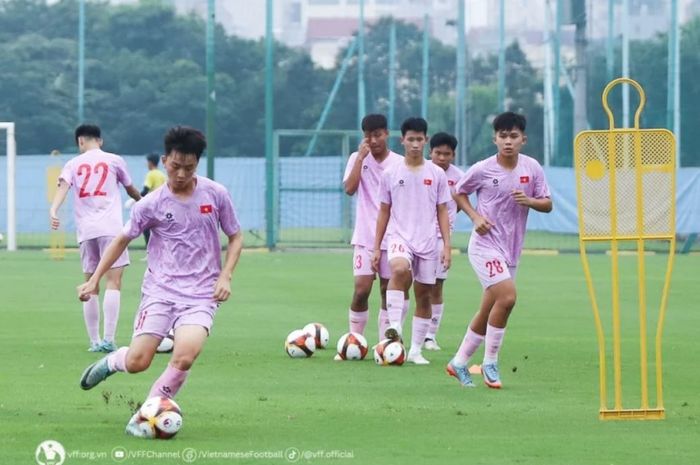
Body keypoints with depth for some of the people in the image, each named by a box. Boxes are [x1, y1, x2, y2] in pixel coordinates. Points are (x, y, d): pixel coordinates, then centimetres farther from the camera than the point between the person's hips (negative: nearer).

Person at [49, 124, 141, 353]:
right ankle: (108, 339, -21)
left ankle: (94, 341, 11)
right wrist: (141, 201, 48)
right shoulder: (114, 161, 11)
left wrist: (53, 211, -23)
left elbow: (63, 186, -7)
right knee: (113, 282, -9)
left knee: (91, 287, 11)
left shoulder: (73, 164, 13)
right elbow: (130, 190, 26)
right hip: (110, 228, -3)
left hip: (85, 230, 3)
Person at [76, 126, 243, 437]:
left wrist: (225, 277, -3)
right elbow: (123, 240, 10)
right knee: (136, 363, -10)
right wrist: (94, 279, 7)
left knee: (185, 356, -25)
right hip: (160, 291, 0)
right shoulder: (151, 204, -2)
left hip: (201, 295, 0)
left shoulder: (216, 194, -1)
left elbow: (235, 237, 11)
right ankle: (113, 361, 28)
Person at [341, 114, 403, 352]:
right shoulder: (357, 159, 4)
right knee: (361, 290, -10)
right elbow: (349, 189, -12)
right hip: (365, 237, -1)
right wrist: (361, 156, -13)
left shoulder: (399, 163, 3)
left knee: (388, 292, 3)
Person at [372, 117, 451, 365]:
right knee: (400, 269, -34)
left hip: (427, 242, 2)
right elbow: (384, 212, 10)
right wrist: (377, 248, 7)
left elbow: (442, 212, 7)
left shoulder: (436, 174, 5)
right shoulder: (390, 174, 5)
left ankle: (416, 350, 13)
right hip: (399, 238, -2)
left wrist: (447, 246, 0)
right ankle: (394, 325, -34)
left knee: (423, 294, 4)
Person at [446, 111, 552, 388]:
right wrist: (475, 217, -8)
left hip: (511, 249, 5)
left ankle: (459, 362, 25)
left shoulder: (532, 168, 0)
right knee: (507, 297, -21)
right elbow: (459, 192, 7)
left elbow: (547, 205, 5)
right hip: (485, 244, -5)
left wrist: (530, 201, -16)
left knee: (488, 311, 10)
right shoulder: (482, 170, -9)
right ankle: (490, 363, -7)